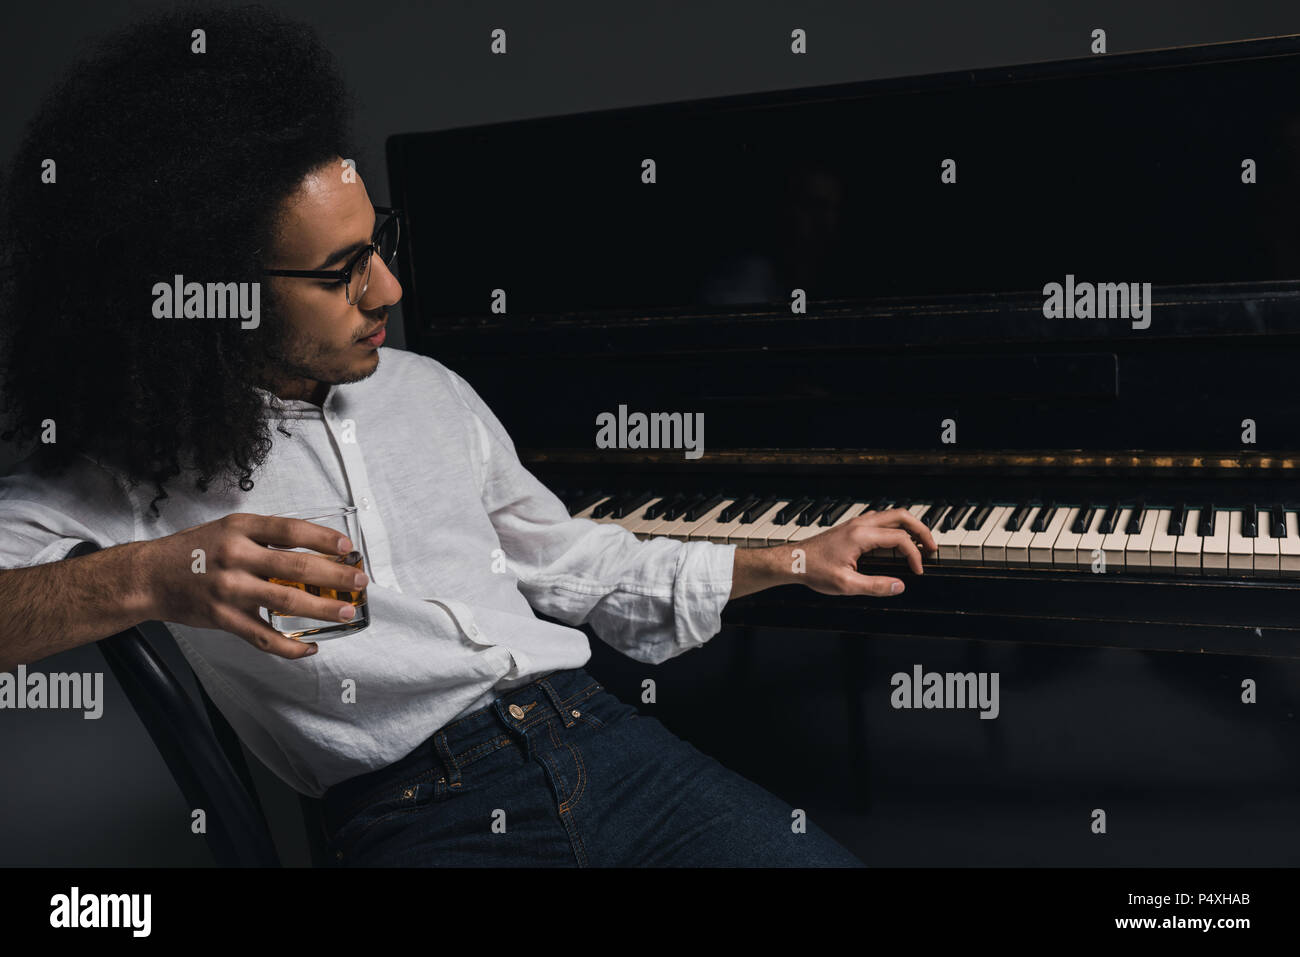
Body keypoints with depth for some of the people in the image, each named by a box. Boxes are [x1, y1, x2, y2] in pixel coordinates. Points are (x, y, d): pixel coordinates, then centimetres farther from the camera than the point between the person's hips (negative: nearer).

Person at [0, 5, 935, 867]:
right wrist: (138, 581, -33)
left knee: (828, 857, -12)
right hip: (413, 808, -4)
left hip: (595, 731, 4)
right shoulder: (140, 473, -1)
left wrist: (799, 562, 22)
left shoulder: (429, 389, 16)